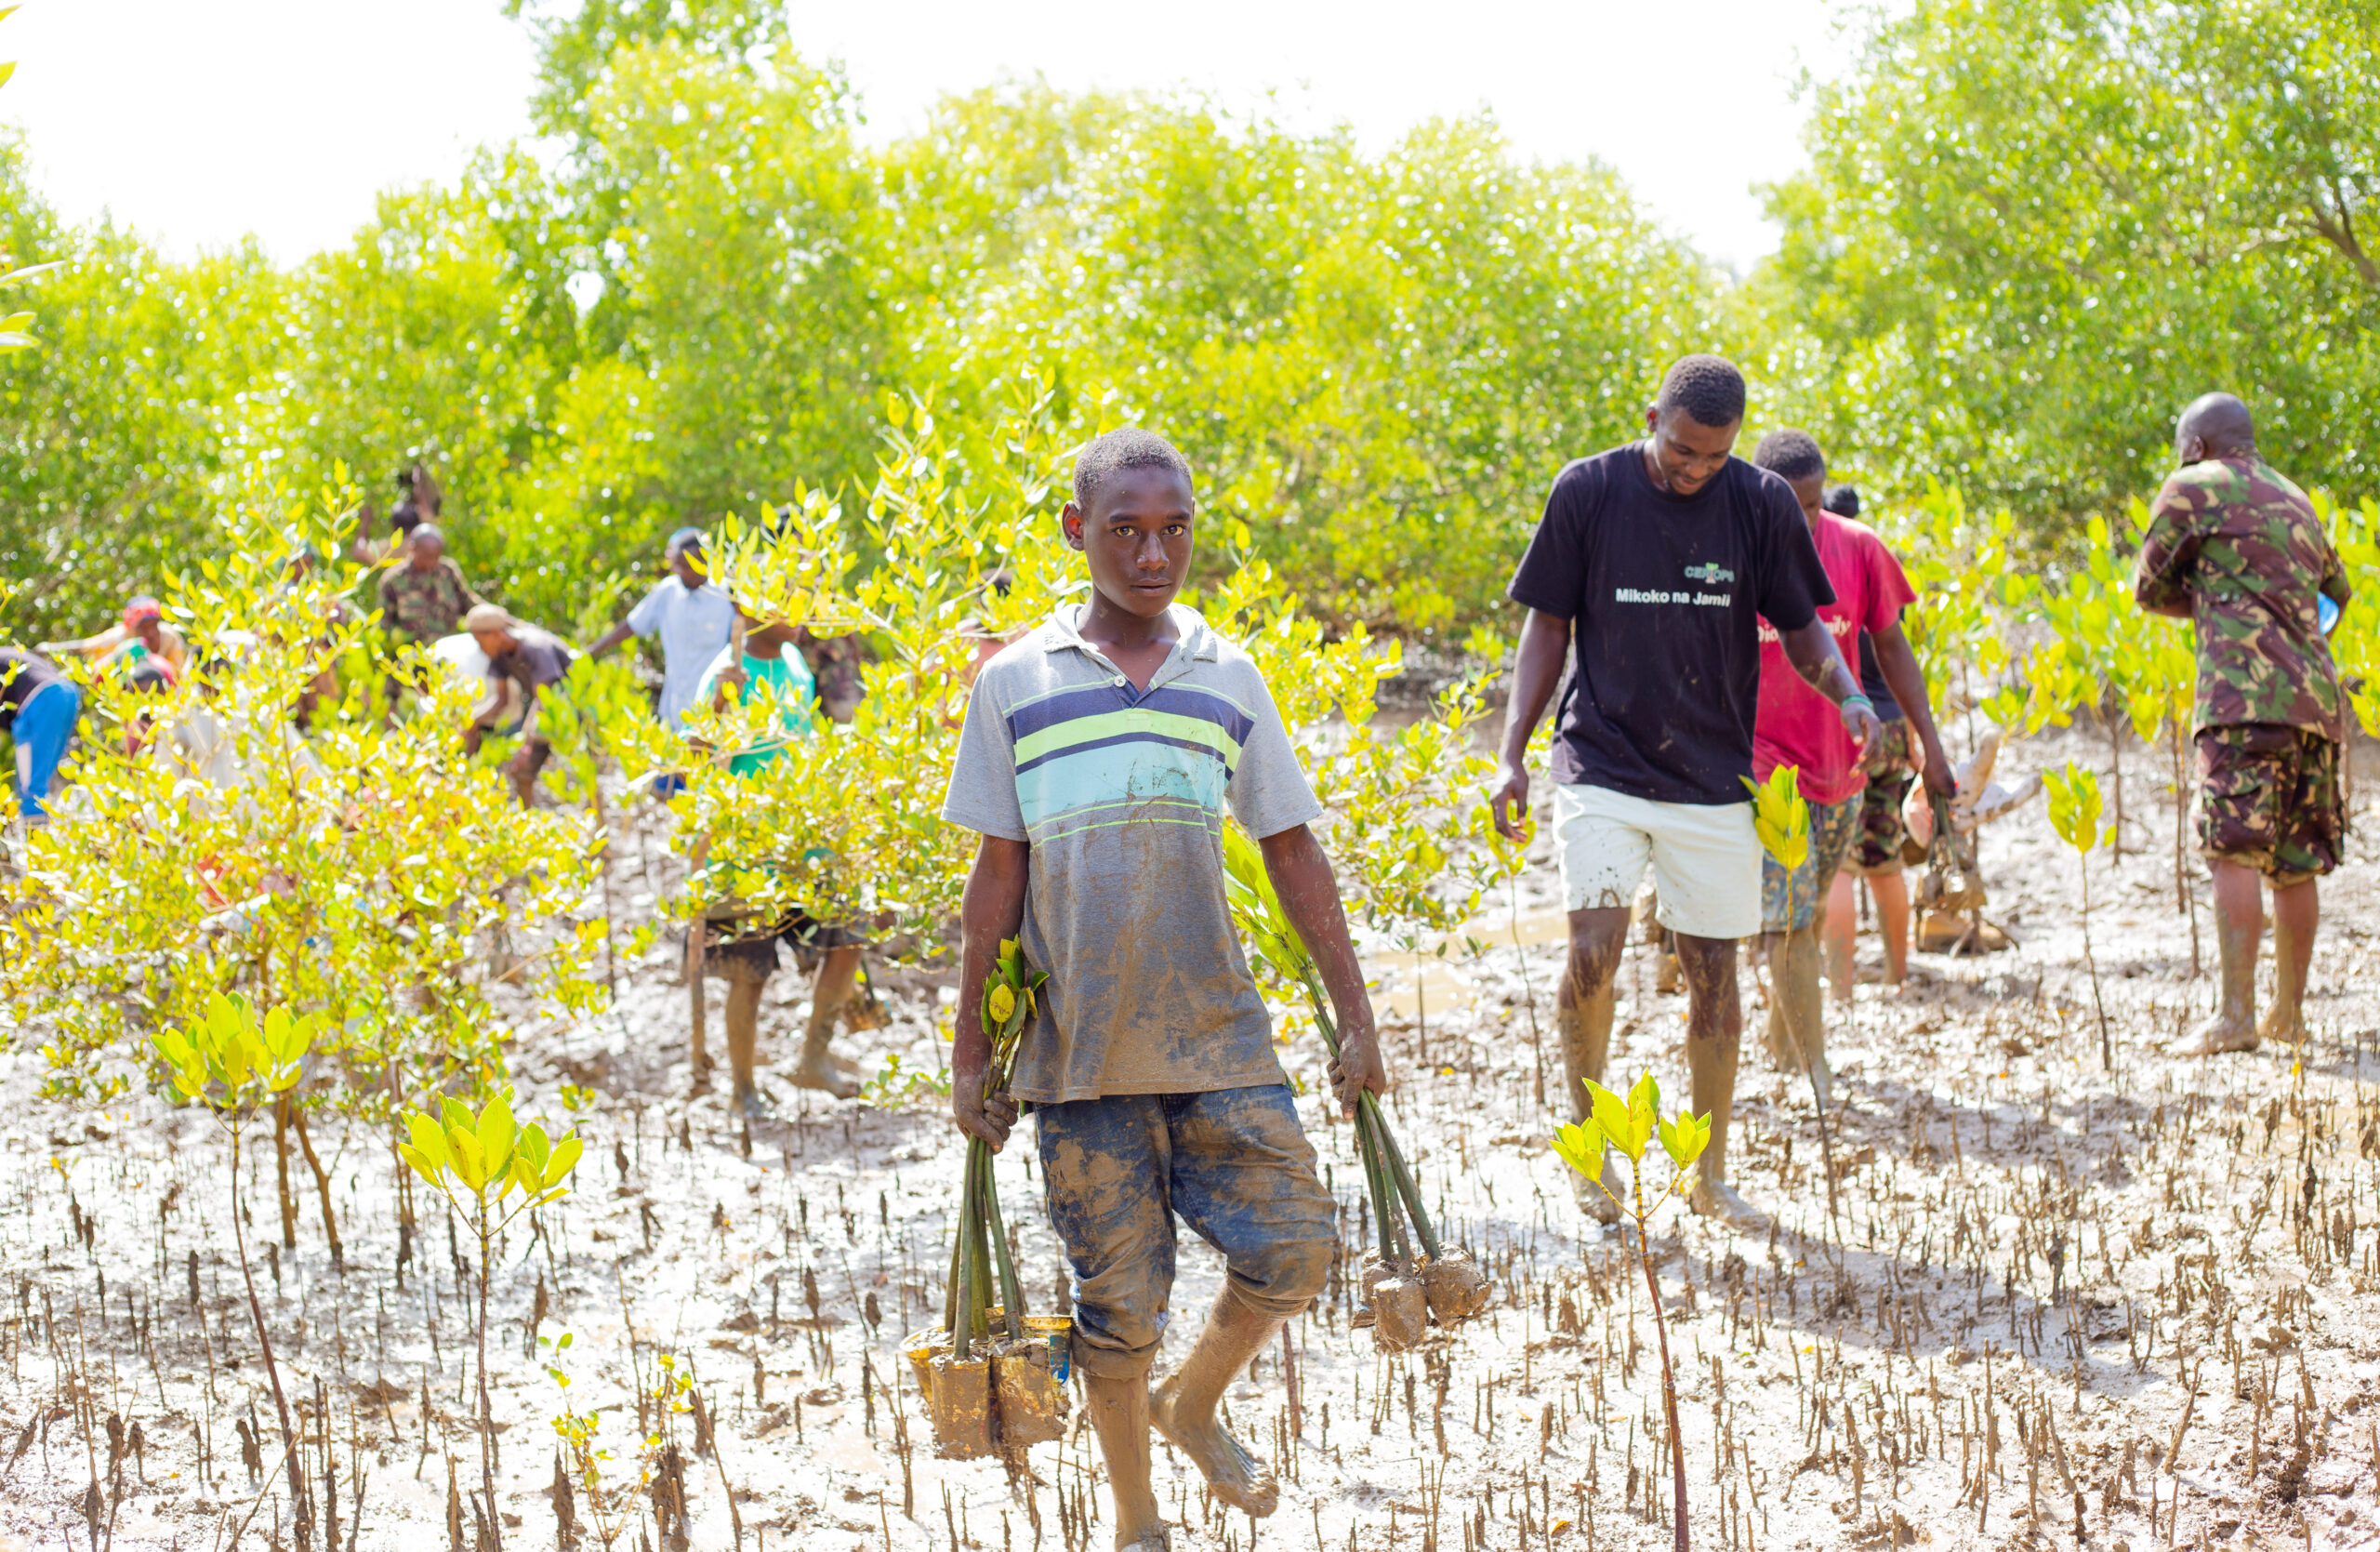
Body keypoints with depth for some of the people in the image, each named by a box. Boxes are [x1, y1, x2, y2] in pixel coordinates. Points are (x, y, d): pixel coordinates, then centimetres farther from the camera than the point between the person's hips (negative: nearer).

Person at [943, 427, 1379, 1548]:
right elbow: (998, 876, 4)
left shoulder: (1227, 678, 6)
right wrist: (969, 1054, 5)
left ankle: (1193, 1406, 25)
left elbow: (1293, 854, 10)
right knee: (1117, 1300, 3)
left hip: (1218, 1035, 2)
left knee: (1293, 1248, -5)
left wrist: (1356, 1020, 7)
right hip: (1079, 1047, -2)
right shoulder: (1015, 684, 1)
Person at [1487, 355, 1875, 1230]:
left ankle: (1710, 1175, 21)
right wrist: (1512, 755, -2)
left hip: (1714, 779, 1)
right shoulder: (1588, 492, -3)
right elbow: (1548, 627, 5)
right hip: (1601, 761, -1)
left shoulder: (1762, 504, -2)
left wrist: (1847, 694, -15)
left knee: (1712, 973, 5)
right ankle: (1585, 1124, 8)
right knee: (1593, 950, -17)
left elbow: (1801, 633, 6)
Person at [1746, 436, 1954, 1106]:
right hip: (1760, 762, -4)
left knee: (1808, 916, 15)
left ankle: (1781, 1043, 33)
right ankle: (1817, 1075, -10)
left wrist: (1929, 741, 8)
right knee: (1789, 919, -12)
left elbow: (1890, 644, 9)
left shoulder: (1858, 549, -2)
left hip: (1839, 766, 4)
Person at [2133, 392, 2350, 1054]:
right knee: (2296, 865, 11)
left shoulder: (2196, 488, 4)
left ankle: (2236, 1014, -21)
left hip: (2247, 694, -7)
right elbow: (2336, 594, 38)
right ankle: (2288, 1013, 18)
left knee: (2234, 853, -13)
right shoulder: (2295, 500, 25)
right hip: (2318, 696, 7)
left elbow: (2149, 588, 9)